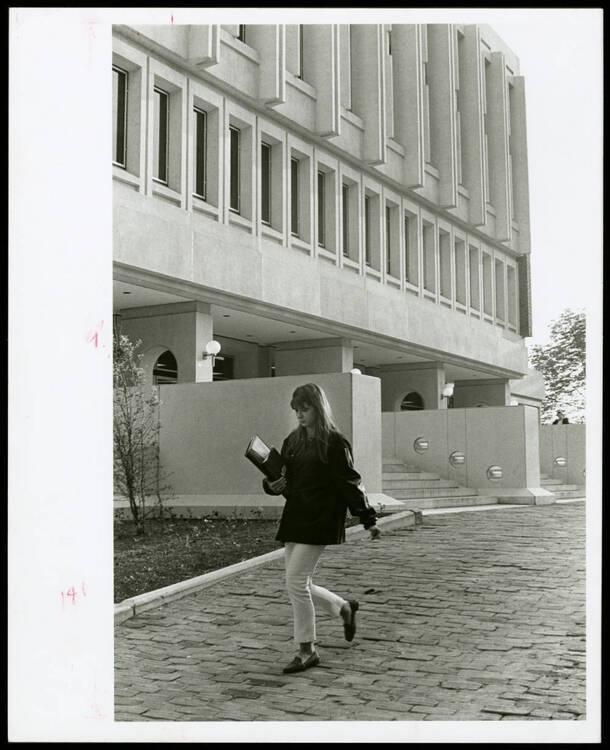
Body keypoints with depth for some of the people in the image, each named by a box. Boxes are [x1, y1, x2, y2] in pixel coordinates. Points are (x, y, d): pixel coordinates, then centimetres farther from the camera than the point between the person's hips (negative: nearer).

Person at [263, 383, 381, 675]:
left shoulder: (334, 442, -7)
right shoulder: (293, 441, 12)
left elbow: (351, 482, -7)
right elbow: (283, 479, 19)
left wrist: (369, 519, -7)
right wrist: (272, 485, -3)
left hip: (320, 522, -7)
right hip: (293, 519, 7)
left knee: (296, 582, -12)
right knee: (300, 586, 9)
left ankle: (307, 651, 2)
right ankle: (345, 608, 36)